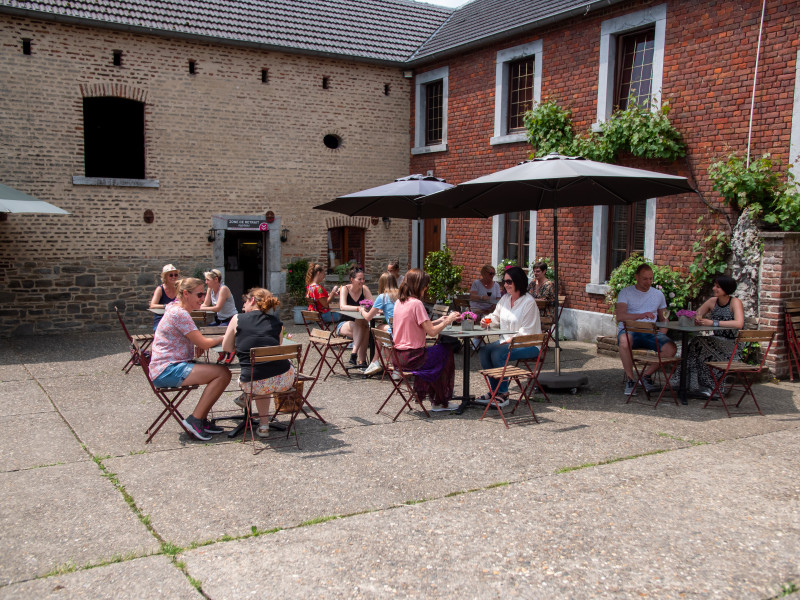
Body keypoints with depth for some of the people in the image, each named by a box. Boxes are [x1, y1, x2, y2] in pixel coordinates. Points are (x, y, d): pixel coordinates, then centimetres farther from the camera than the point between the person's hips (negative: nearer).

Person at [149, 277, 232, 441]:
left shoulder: (179, 310, 17)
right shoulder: (179, 313, -15)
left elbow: (198, 341, 23)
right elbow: (203, 343, -16)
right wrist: (222, 338, 1)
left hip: (175, 365, 10)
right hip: (166, 371, -10)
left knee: (223, 372, 2)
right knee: (222, 374, -17)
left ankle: (201, 419, 8)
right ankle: (195, 419, -10)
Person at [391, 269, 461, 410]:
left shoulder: (399, 302, 7)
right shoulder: (416, 303, -18)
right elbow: (432, 331, -17)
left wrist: (438, 321, 16)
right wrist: (448, 321, -3)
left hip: (397, 357, 8)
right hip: (411, 357, -8)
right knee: (446, 352, 13)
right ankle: (440, 402, 24)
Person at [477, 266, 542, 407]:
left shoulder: (529, 302, -14)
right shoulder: (505, 298, 9)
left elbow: (526, 331, -16)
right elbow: (496, 317, 22)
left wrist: (511, 340, -21)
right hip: (506, 341, 8)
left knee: (497, 354, -29)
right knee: (483, 351, -12)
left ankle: (503, 394, -17)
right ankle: (495, 390, -6)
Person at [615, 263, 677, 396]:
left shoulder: (658, 294, 17)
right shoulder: (626, 292, 3)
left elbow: (664, 319, 23)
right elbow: (619, 316, -13)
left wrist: (662, 332, 0)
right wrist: (641, 315, -27)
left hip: (650, 332, 4)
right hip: (629, 330, -4)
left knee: (671, 348, -24)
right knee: (624, 340, -40)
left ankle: (646, 375, -3)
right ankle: (630, 379, -21)